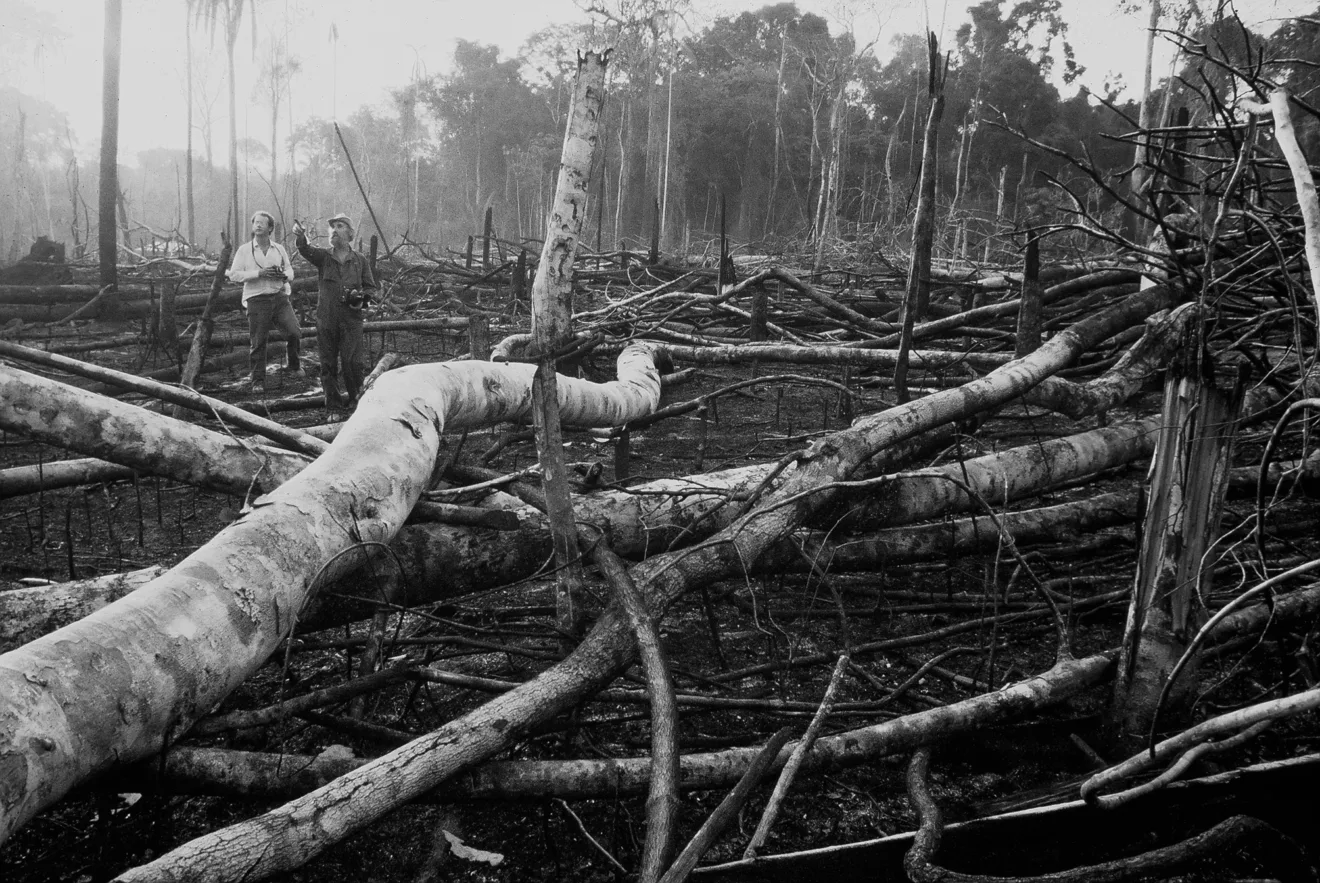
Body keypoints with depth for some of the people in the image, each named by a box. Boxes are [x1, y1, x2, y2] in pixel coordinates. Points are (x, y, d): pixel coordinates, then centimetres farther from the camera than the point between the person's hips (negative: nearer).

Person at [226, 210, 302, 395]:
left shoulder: (279, 249, 12)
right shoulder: (244, 250, 4)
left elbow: (290, 271, 20)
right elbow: (233, 275, -2)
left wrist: (284, 275, -5)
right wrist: (259, 273, -14)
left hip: (280, 297, 2)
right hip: (257, 300, -2)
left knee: (294, 332, -11)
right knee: (258, 342, -1)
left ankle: (294, 366, 14)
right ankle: (257, 380, 10)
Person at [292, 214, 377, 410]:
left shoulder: (360, 261, 8)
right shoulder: (323, 257, 6)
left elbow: (371, 286, 12)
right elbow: (306, 251, -15)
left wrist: (361, 296, -10)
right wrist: (300, 238, -38)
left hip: (352, 318, -1)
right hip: (326, 318, 1)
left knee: (354, 361, -6)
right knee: (328, 362, 6)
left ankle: (356, 397, 9)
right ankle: (332, 398, 17)